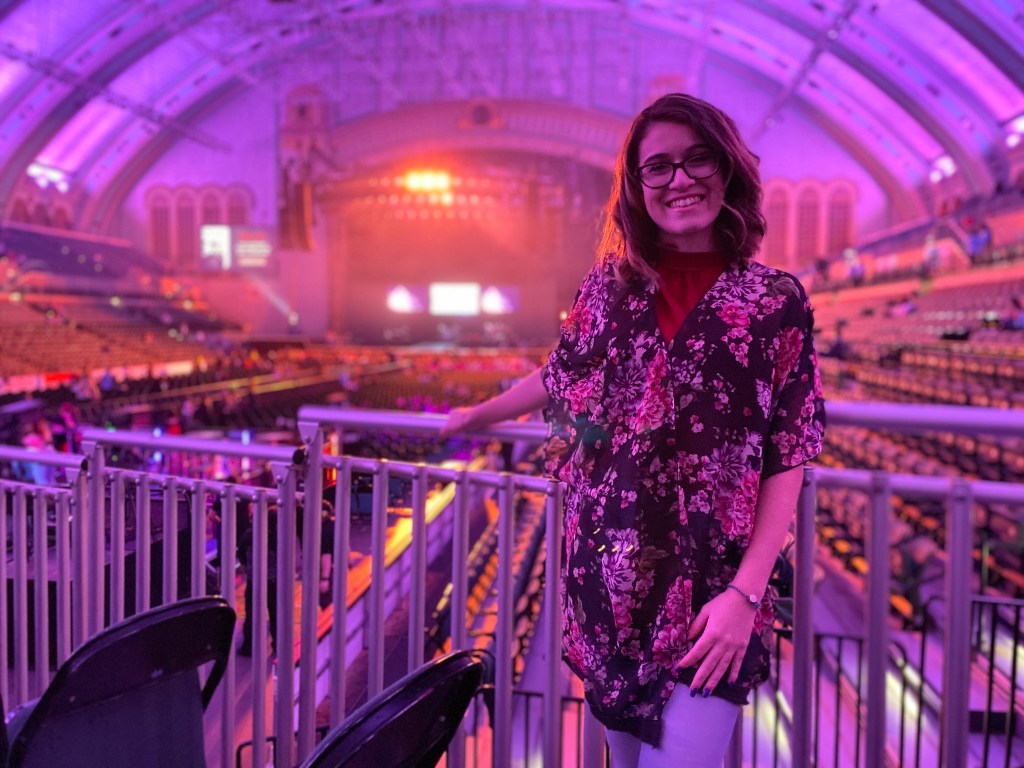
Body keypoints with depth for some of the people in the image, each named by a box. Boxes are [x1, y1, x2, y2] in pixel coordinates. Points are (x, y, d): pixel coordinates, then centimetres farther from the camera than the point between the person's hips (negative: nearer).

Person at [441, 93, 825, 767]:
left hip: (708, 592, -3)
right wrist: (472, 416, 33)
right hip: (608, 577, 3)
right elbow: (560, 378, 19)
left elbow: (786, 460, -5)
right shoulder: (610, 286, 4)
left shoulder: (776, 302, -3)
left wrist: (747, 593, -13)